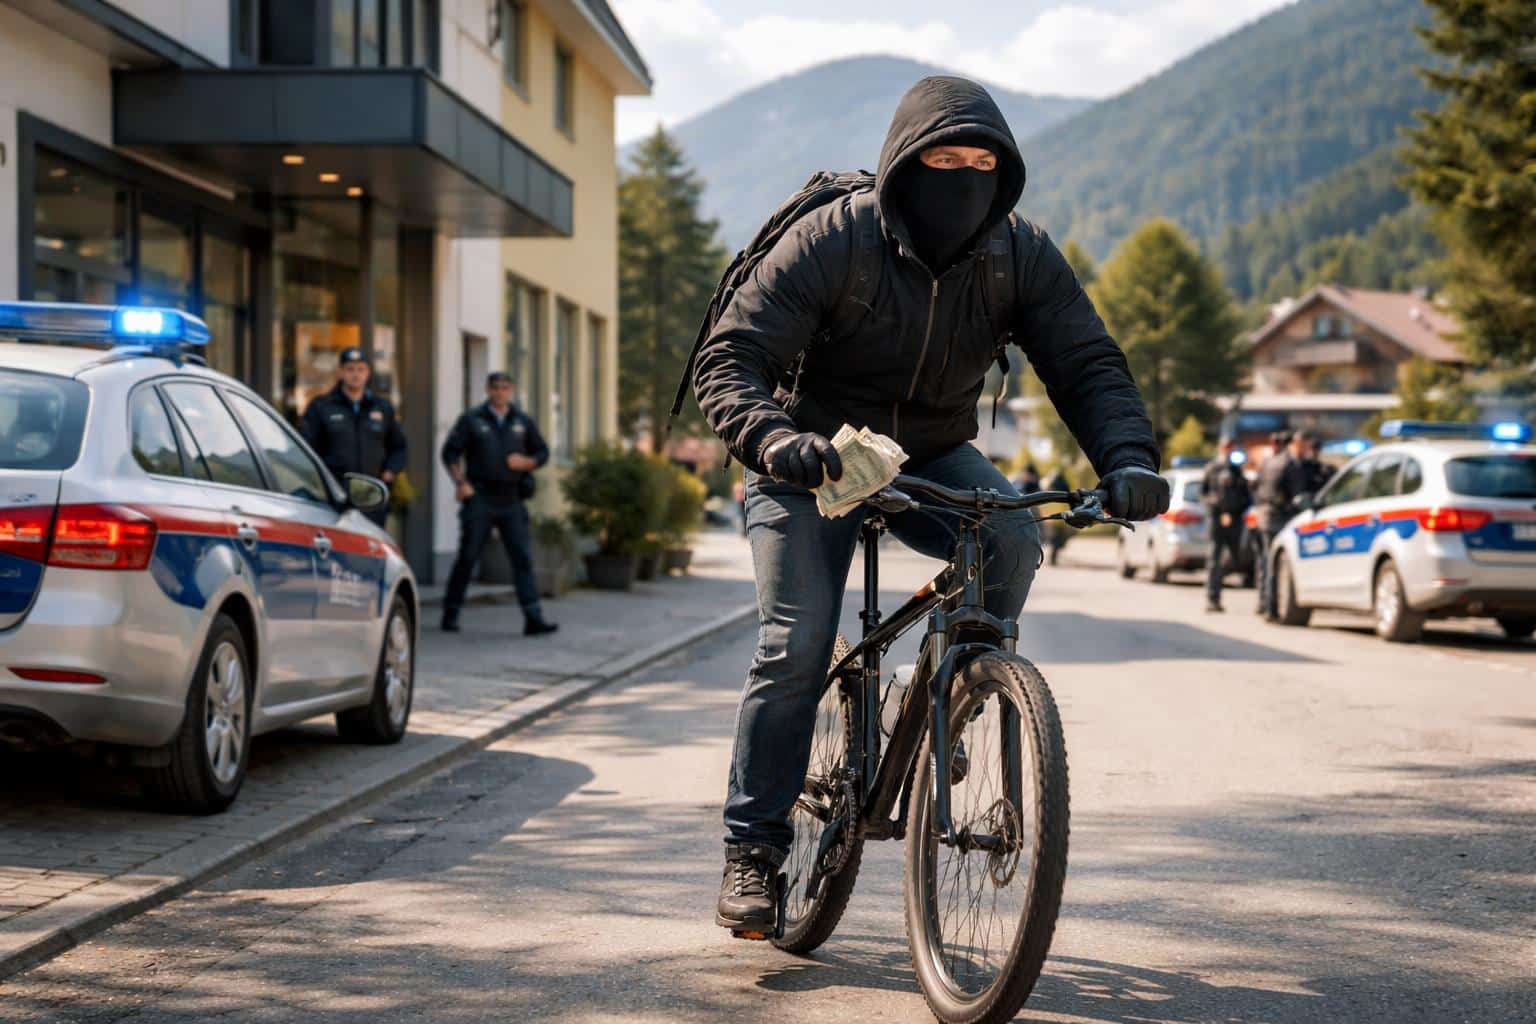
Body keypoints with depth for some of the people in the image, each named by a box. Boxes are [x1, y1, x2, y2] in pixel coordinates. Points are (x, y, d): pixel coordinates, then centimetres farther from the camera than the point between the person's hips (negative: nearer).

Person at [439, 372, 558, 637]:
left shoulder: (523, 421, 10)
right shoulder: (472, 420, 2)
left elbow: (542, 452, 16)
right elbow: (450, 452, 3)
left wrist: (526, 463, -5)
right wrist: (460, 482, -9)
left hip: (511, 499, 2)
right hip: (479, 499, -2)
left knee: (523, 558, -6)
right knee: (467, 557, 3)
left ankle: (533, 617, -10)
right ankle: (450, 615, 15)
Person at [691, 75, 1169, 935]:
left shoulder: (1023, 256, -13)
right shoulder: (832, 242, -22)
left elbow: (1089, 365, -15)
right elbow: (728, 363, -25)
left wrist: (1128, 459, -36)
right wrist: (776, 442, -46)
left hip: (933, 456, 3)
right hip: (816, 460, -3)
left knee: (1013, 536, -28)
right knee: (798, 641, -17)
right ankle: (754, 850, -2)